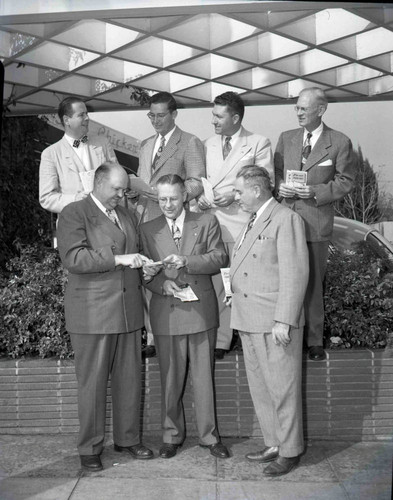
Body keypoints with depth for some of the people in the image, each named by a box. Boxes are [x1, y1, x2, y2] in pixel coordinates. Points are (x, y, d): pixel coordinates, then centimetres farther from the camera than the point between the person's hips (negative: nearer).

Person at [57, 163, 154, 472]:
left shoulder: (126, 215, 19)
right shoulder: (74, 214, -4)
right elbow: (73, 257, -18)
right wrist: (118, 259, -22)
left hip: (128, 311, 6)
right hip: (93, 314, -6)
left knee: (130, 379, 11)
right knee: (93, 383, 3)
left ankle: (127, 439, 27)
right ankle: (90, 449, 18)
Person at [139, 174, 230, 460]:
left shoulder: (207, 222, 5)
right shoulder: (148, 230, 8)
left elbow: (220, 257, -4)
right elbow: (144, 272, 7)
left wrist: (187, 261, -19)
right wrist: (162, 284, -13)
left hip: (201, 310, -1)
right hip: (166, 313, 1)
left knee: (204, 377, 7)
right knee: (170, 379, 9)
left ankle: (209, 436, 21)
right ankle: (172, 436, 25)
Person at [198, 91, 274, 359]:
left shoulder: (259, 143, 2)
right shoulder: (209, 144, 18)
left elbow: (266, 182, -2)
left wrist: (233, 194, -13)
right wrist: (201, 196, 2)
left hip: (242, 223, -4)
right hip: (212, 221, 4)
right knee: (215, 283, 2)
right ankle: (218, 340, 11)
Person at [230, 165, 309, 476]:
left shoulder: (286, 220, -10)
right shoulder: (253, 222, 18)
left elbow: (295, 274, -16)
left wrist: (283, 321, -20)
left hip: (276, 323, -9)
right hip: (250, 322, 9)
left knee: (282, 389, 2)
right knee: (260, 389, 16)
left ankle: (290, 451, 17)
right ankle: (274, 444, 30)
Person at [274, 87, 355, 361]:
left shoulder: (340, 142, -1)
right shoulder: (286, 138, 10)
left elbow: (346, 181, -1)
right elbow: (275, 171, 15)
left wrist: (317, 191, -15)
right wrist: (280, 185, -7)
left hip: (316, 221, -3)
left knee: (313, 283, 6)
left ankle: (315, 340, 21)